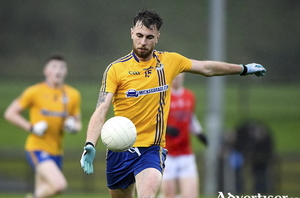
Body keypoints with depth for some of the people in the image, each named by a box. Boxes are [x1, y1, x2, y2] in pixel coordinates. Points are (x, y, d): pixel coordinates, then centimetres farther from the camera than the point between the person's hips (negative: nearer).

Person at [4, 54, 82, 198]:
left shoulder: (73, 95, 9)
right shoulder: (34, 92, -5)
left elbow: (77, 123, 19)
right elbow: (10, 114, -1)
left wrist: (73, 127, -6)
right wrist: (31, 128, -14)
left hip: (56, 152, 6)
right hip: (37, 149, -6)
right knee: (59, 185, -26)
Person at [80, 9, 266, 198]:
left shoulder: (169, 61, 4)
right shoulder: (116, 69, -6)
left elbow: (207, 68, 21)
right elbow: (101, 111, -13)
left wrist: (244, 69, 32)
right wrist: (90, 146, -29)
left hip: (152, 149, 0)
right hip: (120, 149, 0)